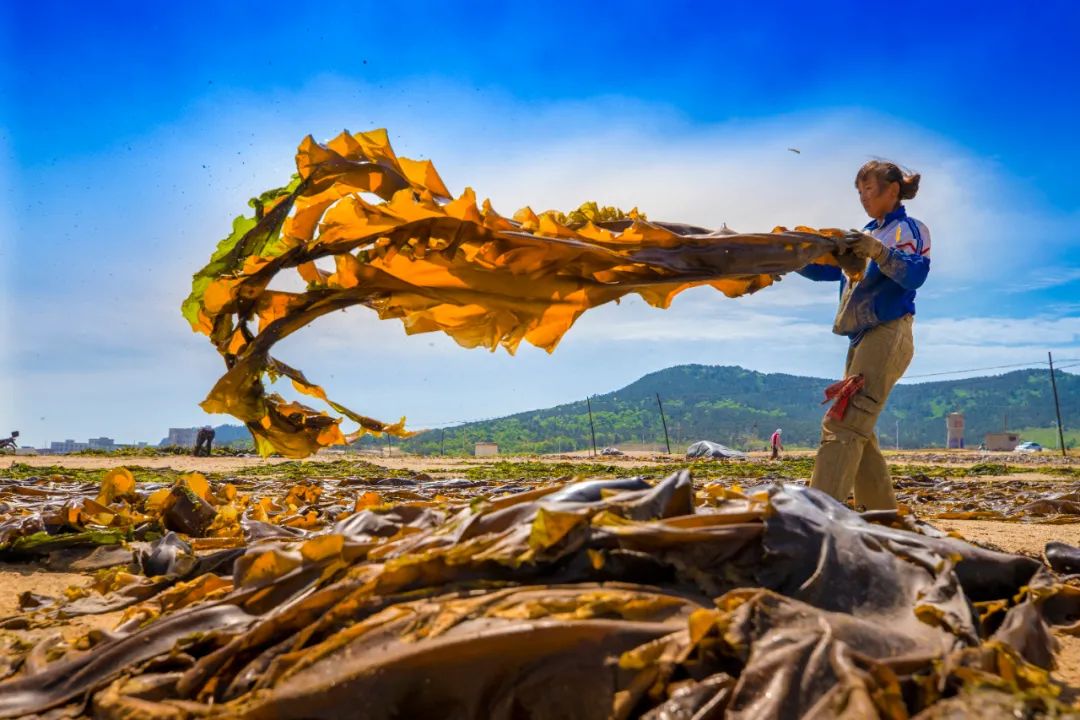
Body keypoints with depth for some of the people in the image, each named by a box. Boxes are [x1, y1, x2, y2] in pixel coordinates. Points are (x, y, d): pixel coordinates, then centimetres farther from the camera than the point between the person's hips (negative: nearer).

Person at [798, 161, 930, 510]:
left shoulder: (909, 228, 0)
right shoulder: (866, 235, 23)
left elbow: (915, 274, -17)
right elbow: (825, 269, 18)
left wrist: (878, 252, -33)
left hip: (888, 335, -9)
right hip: (862, 340, 9)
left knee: (842, 424, -19)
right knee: (857, 431, 9)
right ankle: (882, 513, 16)